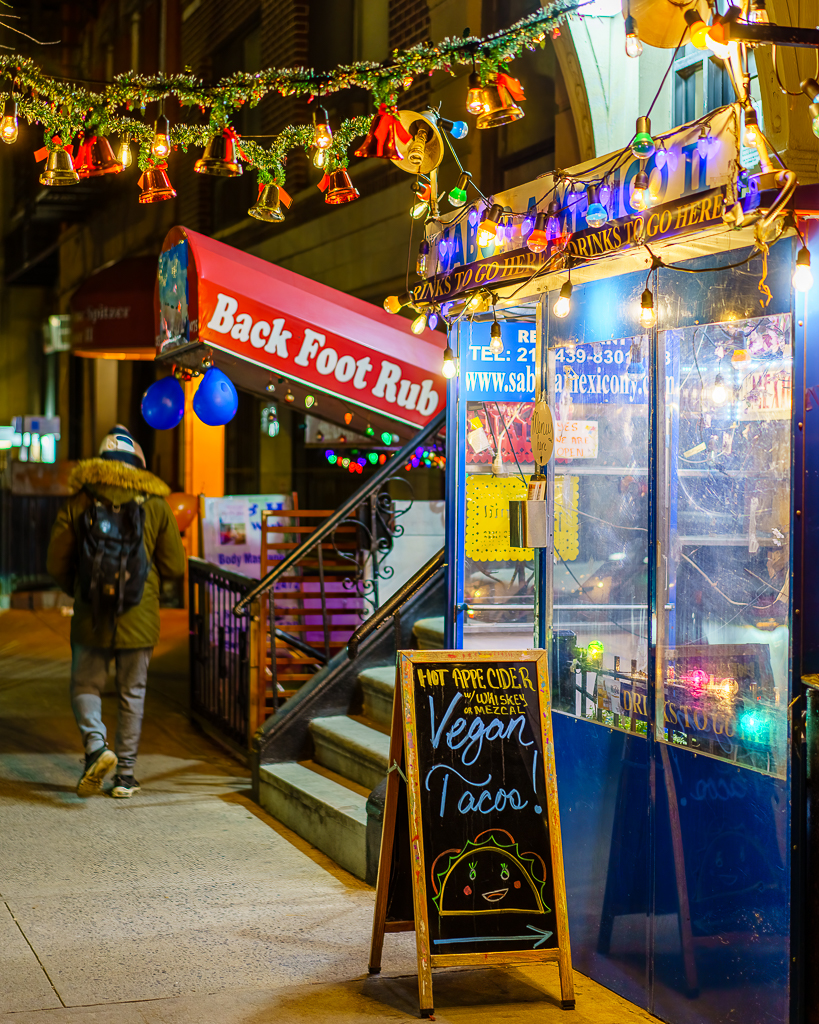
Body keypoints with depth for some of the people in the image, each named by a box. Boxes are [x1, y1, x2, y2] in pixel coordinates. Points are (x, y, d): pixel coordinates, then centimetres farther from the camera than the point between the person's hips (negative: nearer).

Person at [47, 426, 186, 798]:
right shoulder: (156, 505, 1)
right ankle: (125, 773, 12)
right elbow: (175, 567, 2)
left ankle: (95, 745, -14)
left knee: (86, 686, 12)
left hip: (91, 617, -1)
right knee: (132, 694, 11)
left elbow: (56, 564, 1)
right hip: (139, 618, 1)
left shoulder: (79, 503, -1)